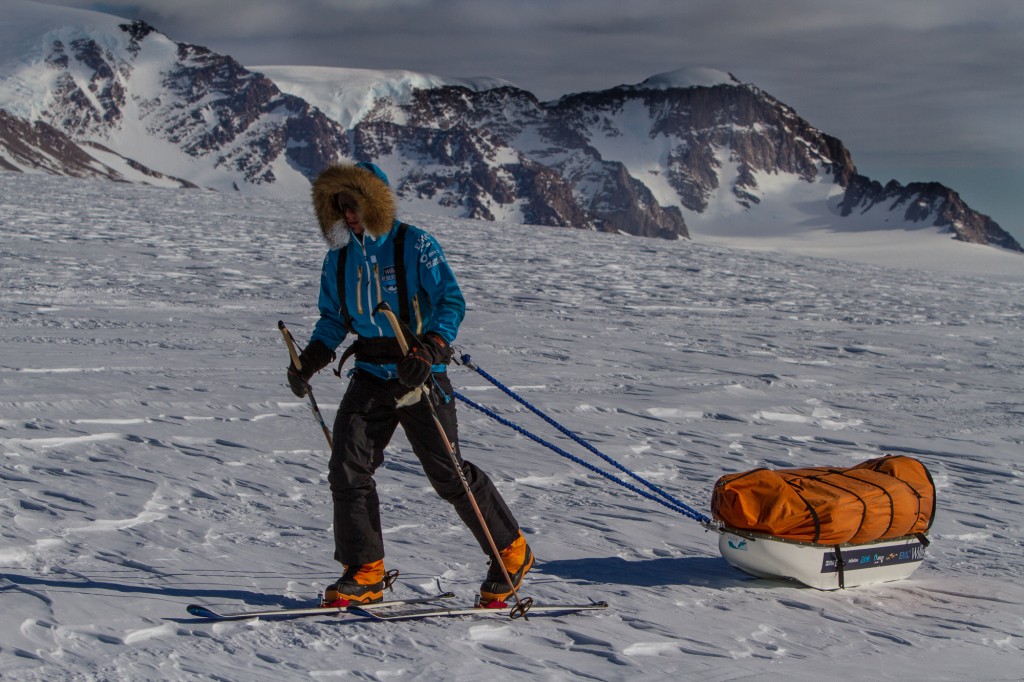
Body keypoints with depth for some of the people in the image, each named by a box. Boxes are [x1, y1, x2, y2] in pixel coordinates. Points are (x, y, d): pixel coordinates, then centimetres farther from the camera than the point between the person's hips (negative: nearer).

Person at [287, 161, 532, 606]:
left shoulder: (415, 246, -8)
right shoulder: (339, 257, 10)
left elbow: (452, 302, -13)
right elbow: (334, 318, 20)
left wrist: (430, 348, -28)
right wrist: (312, 357, 3)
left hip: (420, 376, -5)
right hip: (370, 377, 5)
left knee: (449, 475, -2)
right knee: (348, 470, -8)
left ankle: (512, 554, 15)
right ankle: (364, 573, 3)